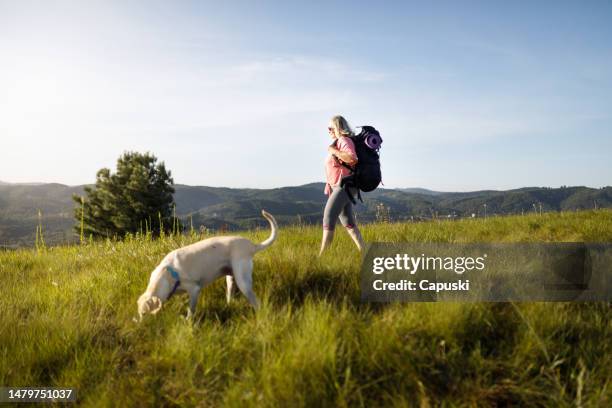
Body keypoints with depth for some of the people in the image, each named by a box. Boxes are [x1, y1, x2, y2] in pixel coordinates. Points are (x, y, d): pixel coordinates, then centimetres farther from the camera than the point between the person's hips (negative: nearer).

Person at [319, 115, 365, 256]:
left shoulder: (344, 141, -12)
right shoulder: (338, 142, 16)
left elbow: (352, 158, -31)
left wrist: (333, 150, -20)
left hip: (344, 186, -10)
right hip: (338, 186, 10)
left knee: (328, 217, -15)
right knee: (347, 221, 12)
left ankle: (322, 255, -17)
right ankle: (363, 251, 16)